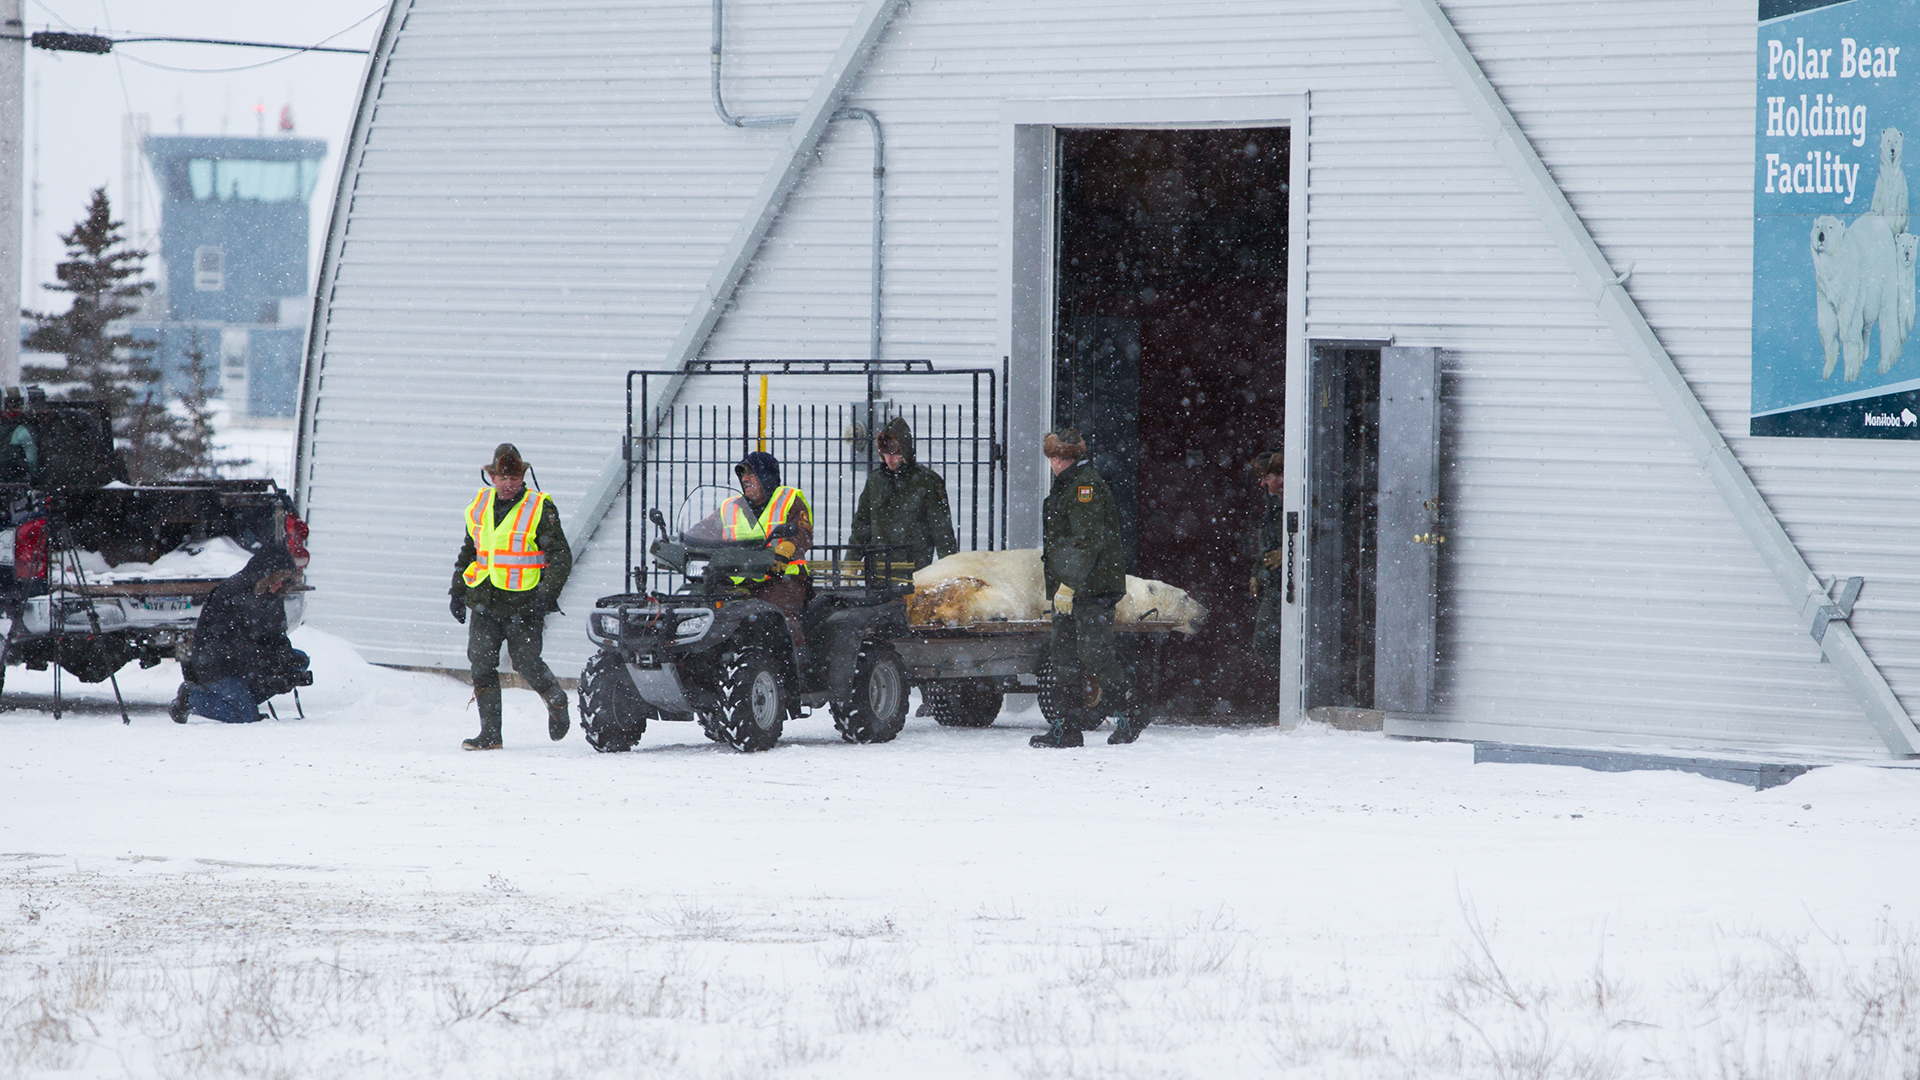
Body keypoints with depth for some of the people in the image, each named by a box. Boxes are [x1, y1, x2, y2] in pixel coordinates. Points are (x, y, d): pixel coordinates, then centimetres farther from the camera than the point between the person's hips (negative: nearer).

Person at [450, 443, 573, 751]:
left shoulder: (540, 509, -6)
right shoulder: (480, 505, 10)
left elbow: (560, 555, -7)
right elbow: (469, 550, 23)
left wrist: (548, 592, -19)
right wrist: (457, 591, 19)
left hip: (524, 603, -4)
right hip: (482, 599, 4)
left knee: (527, 664, -3)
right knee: (482, 663, -5)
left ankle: (556, 702, 28)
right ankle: (490, 733, 0)